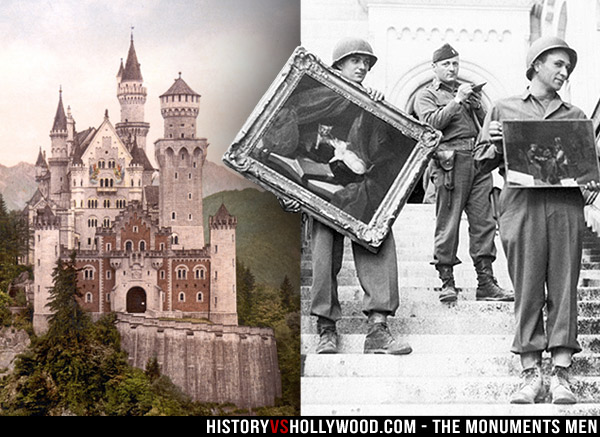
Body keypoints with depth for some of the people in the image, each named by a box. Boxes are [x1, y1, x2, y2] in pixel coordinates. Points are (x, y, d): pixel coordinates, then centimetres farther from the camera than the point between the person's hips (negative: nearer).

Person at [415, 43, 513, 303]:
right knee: (447, 224, -6)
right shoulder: (426, 96, 10)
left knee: (483, 221, 0)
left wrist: (477, 107, 2)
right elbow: (433, 122, -9)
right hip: (450, 162, -5)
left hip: (478, 160, 5)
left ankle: (486, 283, 0)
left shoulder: (469, 91, 26)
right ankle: (447, 282, -1)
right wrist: (457, 101, -12)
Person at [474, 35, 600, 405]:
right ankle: (531, 374, -1)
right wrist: (494, 144, -5)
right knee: (527, 290, -4)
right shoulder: (504, 109, 17)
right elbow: (483, 162, 16)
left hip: (566, 204, 1)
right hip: (522, 204, -1)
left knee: (563, 290, -4)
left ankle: (562, 375, -3)